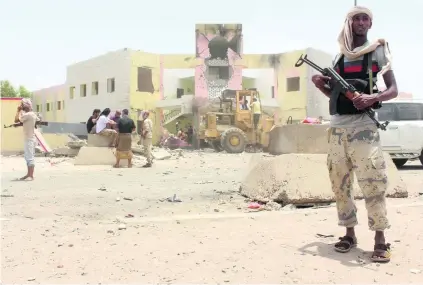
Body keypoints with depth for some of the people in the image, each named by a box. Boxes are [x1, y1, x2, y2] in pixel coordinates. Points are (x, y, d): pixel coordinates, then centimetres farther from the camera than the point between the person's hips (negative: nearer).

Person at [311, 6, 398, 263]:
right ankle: (350, 234, 17)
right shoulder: (339, 57, 17)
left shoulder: (378, 50, 4)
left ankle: (380, 239, -2)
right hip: (337, 127, 5)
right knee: (340, 184, 6)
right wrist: (321, 85, 3)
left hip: (363, 125, -5)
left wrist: (373, 98, -22)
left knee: (372, 183, -10)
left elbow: (394, 90, -2)